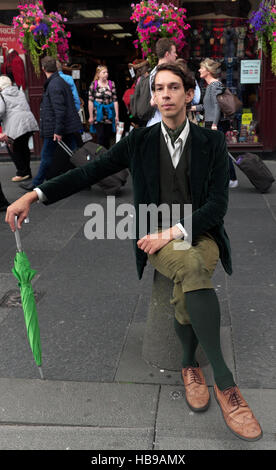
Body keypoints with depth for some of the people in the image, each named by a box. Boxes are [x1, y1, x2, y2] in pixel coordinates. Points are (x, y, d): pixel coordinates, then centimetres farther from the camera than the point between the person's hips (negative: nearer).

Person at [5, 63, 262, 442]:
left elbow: (217, 204, -4)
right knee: (192, 269, -36)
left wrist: (172, 232, -18)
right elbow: (90, 172, 4)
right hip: (157, 239, 0)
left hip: (200, 235, 1)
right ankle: (224, 380, -28)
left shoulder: (212, 142, 3)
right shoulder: (139, 141, 6)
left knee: (185, 292, -34)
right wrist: (34, 195, -5)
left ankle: (189, 362, -4)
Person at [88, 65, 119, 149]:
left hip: (109, 114, 3)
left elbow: (115, 100, 3)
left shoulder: (111, 84, 5)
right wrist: (91, 116, -5)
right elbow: (90, 101, -2)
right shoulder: (94, 84, -2)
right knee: (101, 137, -6)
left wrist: (117, 115, 0)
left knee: (108, 137, 8)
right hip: (98, 114, -2)